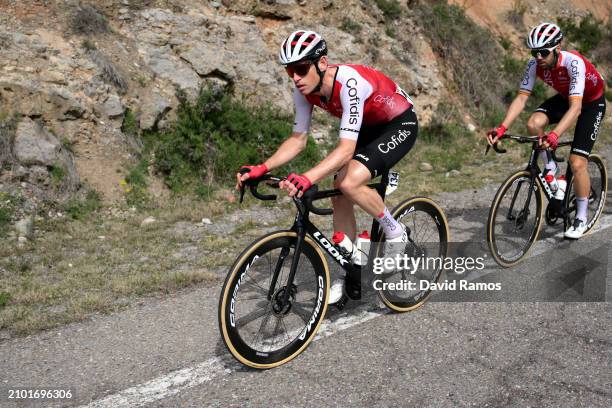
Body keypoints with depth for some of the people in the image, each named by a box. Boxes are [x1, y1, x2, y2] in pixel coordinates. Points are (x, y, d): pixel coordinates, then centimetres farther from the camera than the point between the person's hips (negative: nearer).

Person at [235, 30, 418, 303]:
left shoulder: (349, 83, -36)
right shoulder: (304, 90, -14)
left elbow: (346, 149, -43)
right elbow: (298, 140, -7)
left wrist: (306, 178, -55)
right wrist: (262, 168, -20)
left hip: (400, 124, -8)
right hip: (368, 127, 8)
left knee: (349, 183, -29)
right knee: (339, 197, -2)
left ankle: (395, 232, -2)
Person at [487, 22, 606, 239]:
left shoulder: (574, 62, -36)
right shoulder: (535, 64, -21)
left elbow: (575, 107, -44)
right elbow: (521, 98, -23)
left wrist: (554, 134, -59)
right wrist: (502, 128, -37)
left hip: (591, 102, -5)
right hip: (565, 98, 5)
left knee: (577, 163, -13)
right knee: (533, 124, -27)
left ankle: (582, 218, 5)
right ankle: (550, 167, 0)